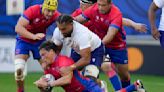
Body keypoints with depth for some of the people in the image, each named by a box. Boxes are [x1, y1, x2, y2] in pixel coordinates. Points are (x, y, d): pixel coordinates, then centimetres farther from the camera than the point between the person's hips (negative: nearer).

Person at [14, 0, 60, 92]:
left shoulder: (55, 15, -21)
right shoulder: (32, 10, -30)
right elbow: (18, 28, -35)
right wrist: (34, 36, -49)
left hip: (40, 41, 3)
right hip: (24, 40, -3)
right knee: (19, 69, -16)